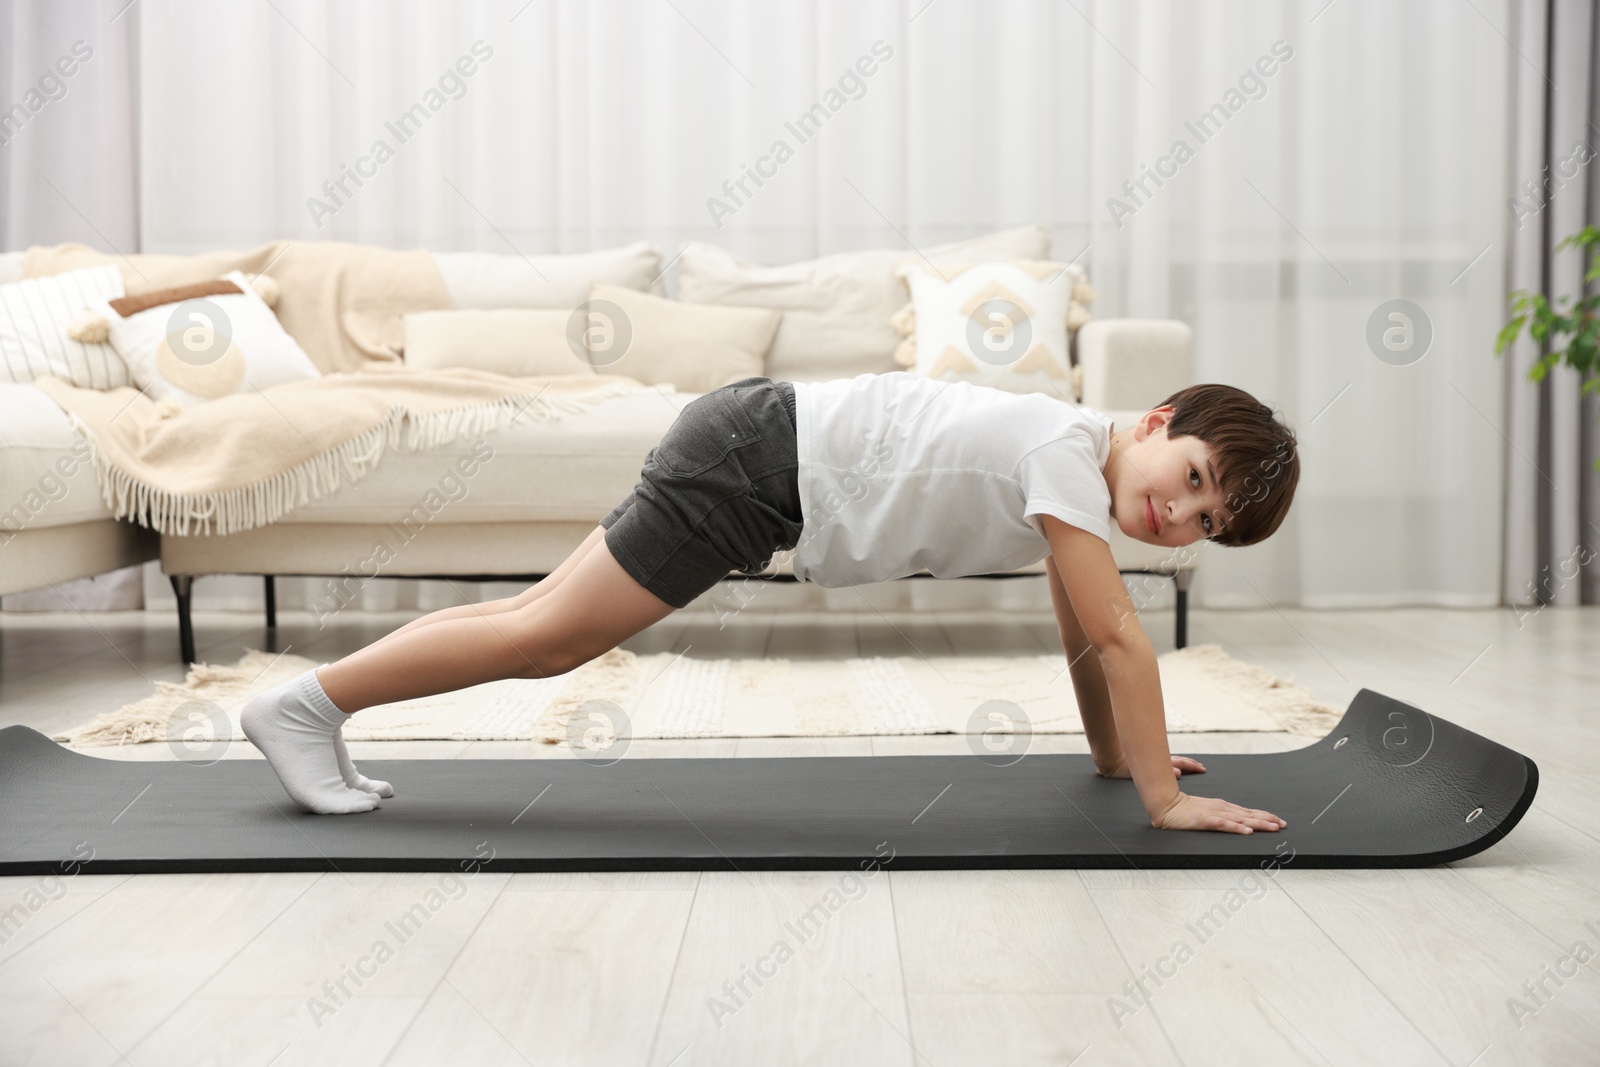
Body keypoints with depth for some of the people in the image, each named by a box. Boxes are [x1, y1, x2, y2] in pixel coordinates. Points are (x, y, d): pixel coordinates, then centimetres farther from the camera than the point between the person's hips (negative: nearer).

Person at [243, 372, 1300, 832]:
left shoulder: (1089, 473, 8)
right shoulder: (1069, 449, -20)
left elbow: (1085, 632, 18)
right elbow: (1118, 634, -22)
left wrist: (1116, 752, 20)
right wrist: (1167, 798, -17)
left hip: (769, 454, 9)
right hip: (756, 459, -9)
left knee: (549, 630, 12)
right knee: (547, 632, -5)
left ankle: (323, 705, 20)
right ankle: (310, 700, 7)